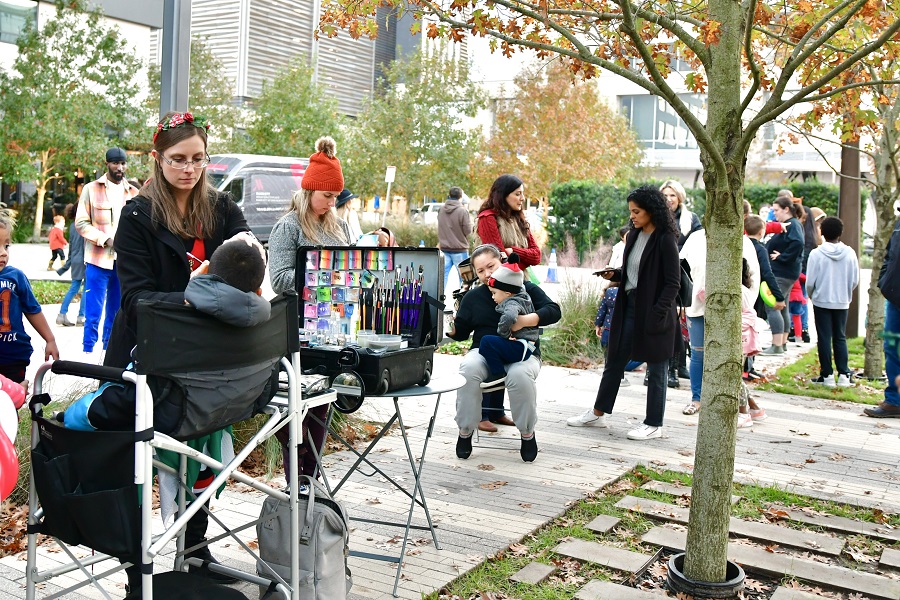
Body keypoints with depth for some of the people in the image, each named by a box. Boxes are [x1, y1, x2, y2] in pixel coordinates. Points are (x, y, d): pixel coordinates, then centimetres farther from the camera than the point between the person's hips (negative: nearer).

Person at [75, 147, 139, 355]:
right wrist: (104, 239, -15)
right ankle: (88, 353, 3)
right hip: (98, 260, -3)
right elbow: (81, 222, -1)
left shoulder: (133, 193, 11)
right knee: (93, 313, -4)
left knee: (117, 313, 10)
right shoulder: (91, 189, 3)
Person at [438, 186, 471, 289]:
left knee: (443, 275, 7)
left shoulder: (442, 210, 3)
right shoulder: (463, 211, -15)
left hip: (444, 248, 5)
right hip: (459, 250, -5)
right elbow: (468, 230, -10)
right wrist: (469, 219, 4)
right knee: (464, 276, 4)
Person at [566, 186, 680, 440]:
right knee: (615, 360, 14)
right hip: (629, 307, 8)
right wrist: (614, 275, 0)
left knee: (656, 369, 5)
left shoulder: (665, 240, -12)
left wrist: (657, 314, -19)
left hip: (654, 313, -8)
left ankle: (654, 424, 16)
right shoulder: (634, 236, 10)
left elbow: (673, 283, -13)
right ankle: (598, 413, 25)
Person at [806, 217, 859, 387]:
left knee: (824, 338, 4)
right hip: (842, 303, 2)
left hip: (822, 301, -2)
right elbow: (855, 281, 1)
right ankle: (843, 375, 8)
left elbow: (810, 282, -10)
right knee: (840, 338, 12)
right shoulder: (850, 253, -5)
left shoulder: (816, 253, -13)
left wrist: (812, 296, 10)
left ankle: (827, 375, 5)